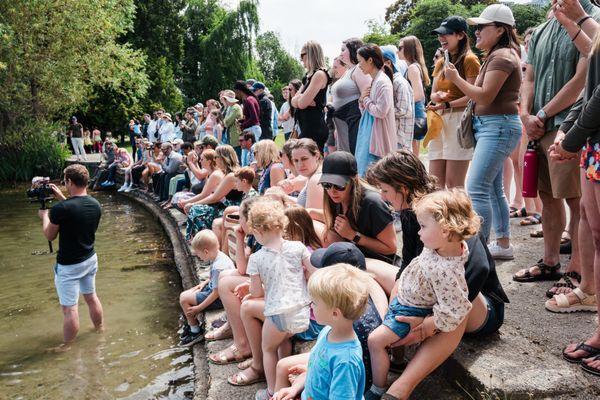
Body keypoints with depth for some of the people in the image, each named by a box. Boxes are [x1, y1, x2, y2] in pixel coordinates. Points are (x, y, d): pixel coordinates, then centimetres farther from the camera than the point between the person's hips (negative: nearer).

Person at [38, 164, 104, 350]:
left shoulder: (61, 209, -25)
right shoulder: (95, 205, -5)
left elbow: (50, 236, -9)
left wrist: (45, 215, 8)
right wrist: (62, 198, 16)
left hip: (69, 265, -6)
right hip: (90, 259, 7)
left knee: (69, 308, 3)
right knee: (91, 296, 24)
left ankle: (66, 348, 15)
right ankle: (100, 329, 39)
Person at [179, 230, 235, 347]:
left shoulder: (218, 267, -31)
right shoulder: (219, 255, -3)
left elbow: (216, 293, -25)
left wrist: (198, 308, -18)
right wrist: (205, 282, 6)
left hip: (219, 299, -10)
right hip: (212, 288, 10)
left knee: (184, 298, -9)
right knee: (185, 294, 12)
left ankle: (196, 332, 6)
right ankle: (191, 325, 26)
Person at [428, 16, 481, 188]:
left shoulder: (469, 60, -4)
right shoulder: (441, 62, 19)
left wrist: (447, 105, -18)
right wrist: (438, 96, -5)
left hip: (459, 119, -7)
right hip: (439, 121, 8)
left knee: (454, 184, -8)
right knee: (435, 183, 5)